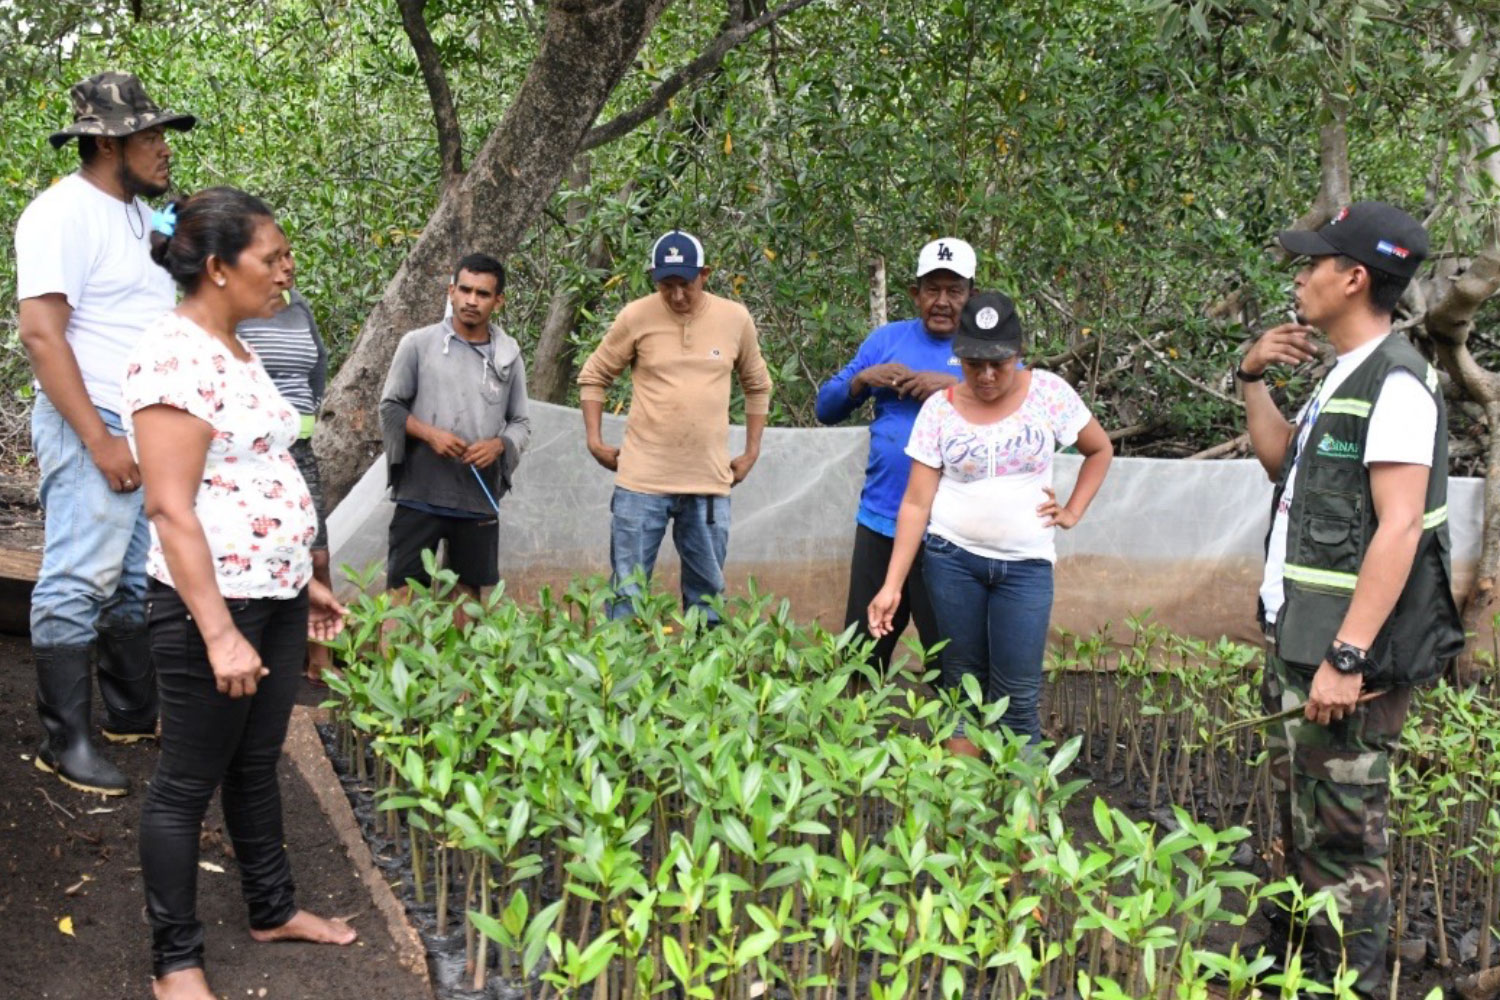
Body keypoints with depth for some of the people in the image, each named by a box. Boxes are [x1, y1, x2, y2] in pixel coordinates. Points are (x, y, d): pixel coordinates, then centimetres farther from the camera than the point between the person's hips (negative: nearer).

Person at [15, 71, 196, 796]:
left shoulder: (142, 214, 15)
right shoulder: (64, 212, -12)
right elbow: (40, 332, -19)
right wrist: (101, 440, -21)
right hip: (92, 430, -9)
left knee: (140, 581, 15)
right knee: (80, 582, -5)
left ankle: (133, 713, 26)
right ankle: (66, 741, 2)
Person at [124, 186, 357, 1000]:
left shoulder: (234, 349, 11)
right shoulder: (174, 354, -19)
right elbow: (170, 508, -22)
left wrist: (303, 581, 19)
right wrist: (219, 633, -24)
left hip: (275, 597, 9)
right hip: (213, 604, -9)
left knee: (257, 763, 21)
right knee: (188, 782, 5)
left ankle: (272, 909, 36)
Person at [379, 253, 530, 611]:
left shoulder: (508, 355, 5)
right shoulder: (418, 344, -1)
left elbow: (521, 423, 10)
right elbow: (390, 407, 3)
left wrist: (498, 445, -11)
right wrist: (429, 433, -14)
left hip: (480, 499, 2)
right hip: (420, 494, -2)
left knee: (468, 589, 11)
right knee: (402, 587, 1)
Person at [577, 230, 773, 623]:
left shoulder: (736, 319, 2)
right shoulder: (636, 317, -5)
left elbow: (758, 386, 16)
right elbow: (593, 377, 7)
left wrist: (752, 451, 11)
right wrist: (595, 441, -1)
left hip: (710, 483, 2)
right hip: (642, 480, -2)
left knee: (707, 593, 11)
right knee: (627, 593, 1)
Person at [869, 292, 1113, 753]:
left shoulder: (1048, 392, -4)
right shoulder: (939, 409, -4)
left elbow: (1100, 450, 12)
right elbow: (916, 503, -5)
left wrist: (1072, 512, 1)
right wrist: (892, 585, -10)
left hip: (1025, 563, -1)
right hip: (953, 558, 1)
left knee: (1017, 695, -2)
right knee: (962, 682, 8)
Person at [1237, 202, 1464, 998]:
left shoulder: (1395, 382, -16)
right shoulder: (1345, 374, 14)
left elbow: (1399, 527, -23)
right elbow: (1282, 461, 29)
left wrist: (1347, 656, -26)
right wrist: (1254, 380, 14)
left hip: (1346, 651, -10)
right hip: (1298, 637, 10)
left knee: (1342, 836, -2)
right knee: (1299, 820, 20)